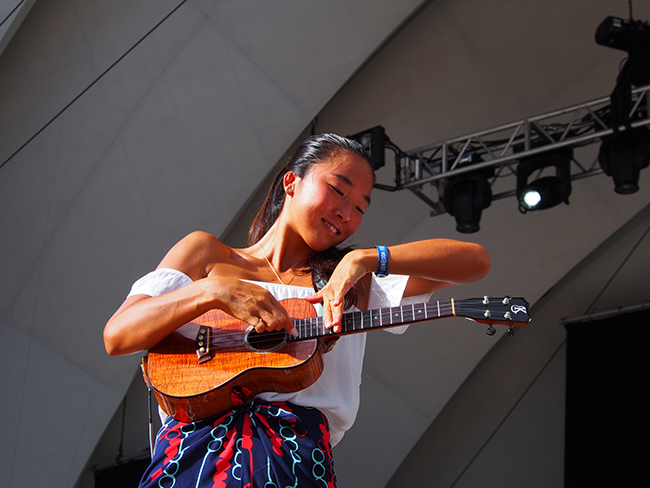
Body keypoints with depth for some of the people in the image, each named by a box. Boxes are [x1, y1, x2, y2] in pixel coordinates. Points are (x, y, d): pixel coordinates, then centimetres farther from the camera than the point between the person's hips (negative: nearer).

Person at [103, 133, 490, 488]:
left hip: (297, 456, 2)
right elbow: (117, 336, 7)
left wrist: (366, 260, 1)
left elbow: (476, 261, 14)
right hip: (196, 443, -1)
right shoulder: (207, 253, 19)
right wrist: (213, 291, -8)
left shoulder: (358, 284, 24)